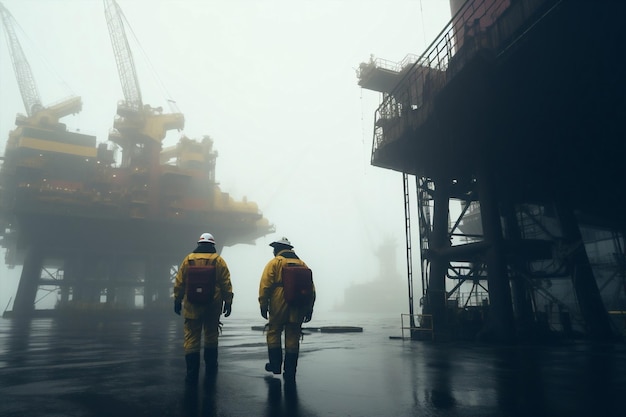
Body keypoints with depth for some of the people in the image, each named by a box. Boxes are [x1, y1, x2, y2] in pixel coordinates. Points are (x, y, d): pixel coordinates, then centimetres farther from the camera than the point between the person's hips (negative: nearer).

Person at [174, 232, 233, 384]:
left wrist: (177, 301, 14)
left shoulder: (188, 259, 1)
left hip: (192, 306, 0)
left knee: (191, 338, 5)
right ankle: (211, 367, 29)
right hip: (213, 306, 0)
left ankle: (192, 374, 3)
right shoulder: (218, 260, -3)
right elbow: (226, 284, -4)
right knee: (211, 336, 17)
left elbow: (179, 283, 4)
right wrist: (228, 302, 4)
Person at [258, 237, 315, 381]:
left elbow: (265, 285, -8)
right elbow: (311, 289, 9)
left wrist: (263, 305, -3)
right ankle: (290, 372, 11)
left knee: (274, 333, 14)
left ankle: (275, 365, 18)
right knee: (293, 337, 8)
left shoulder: (274, 262, 1)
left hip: (278, 307, -3)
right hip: (297, 309, 4)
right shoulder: (302, 264, 12)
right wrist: (309, 309, 12)